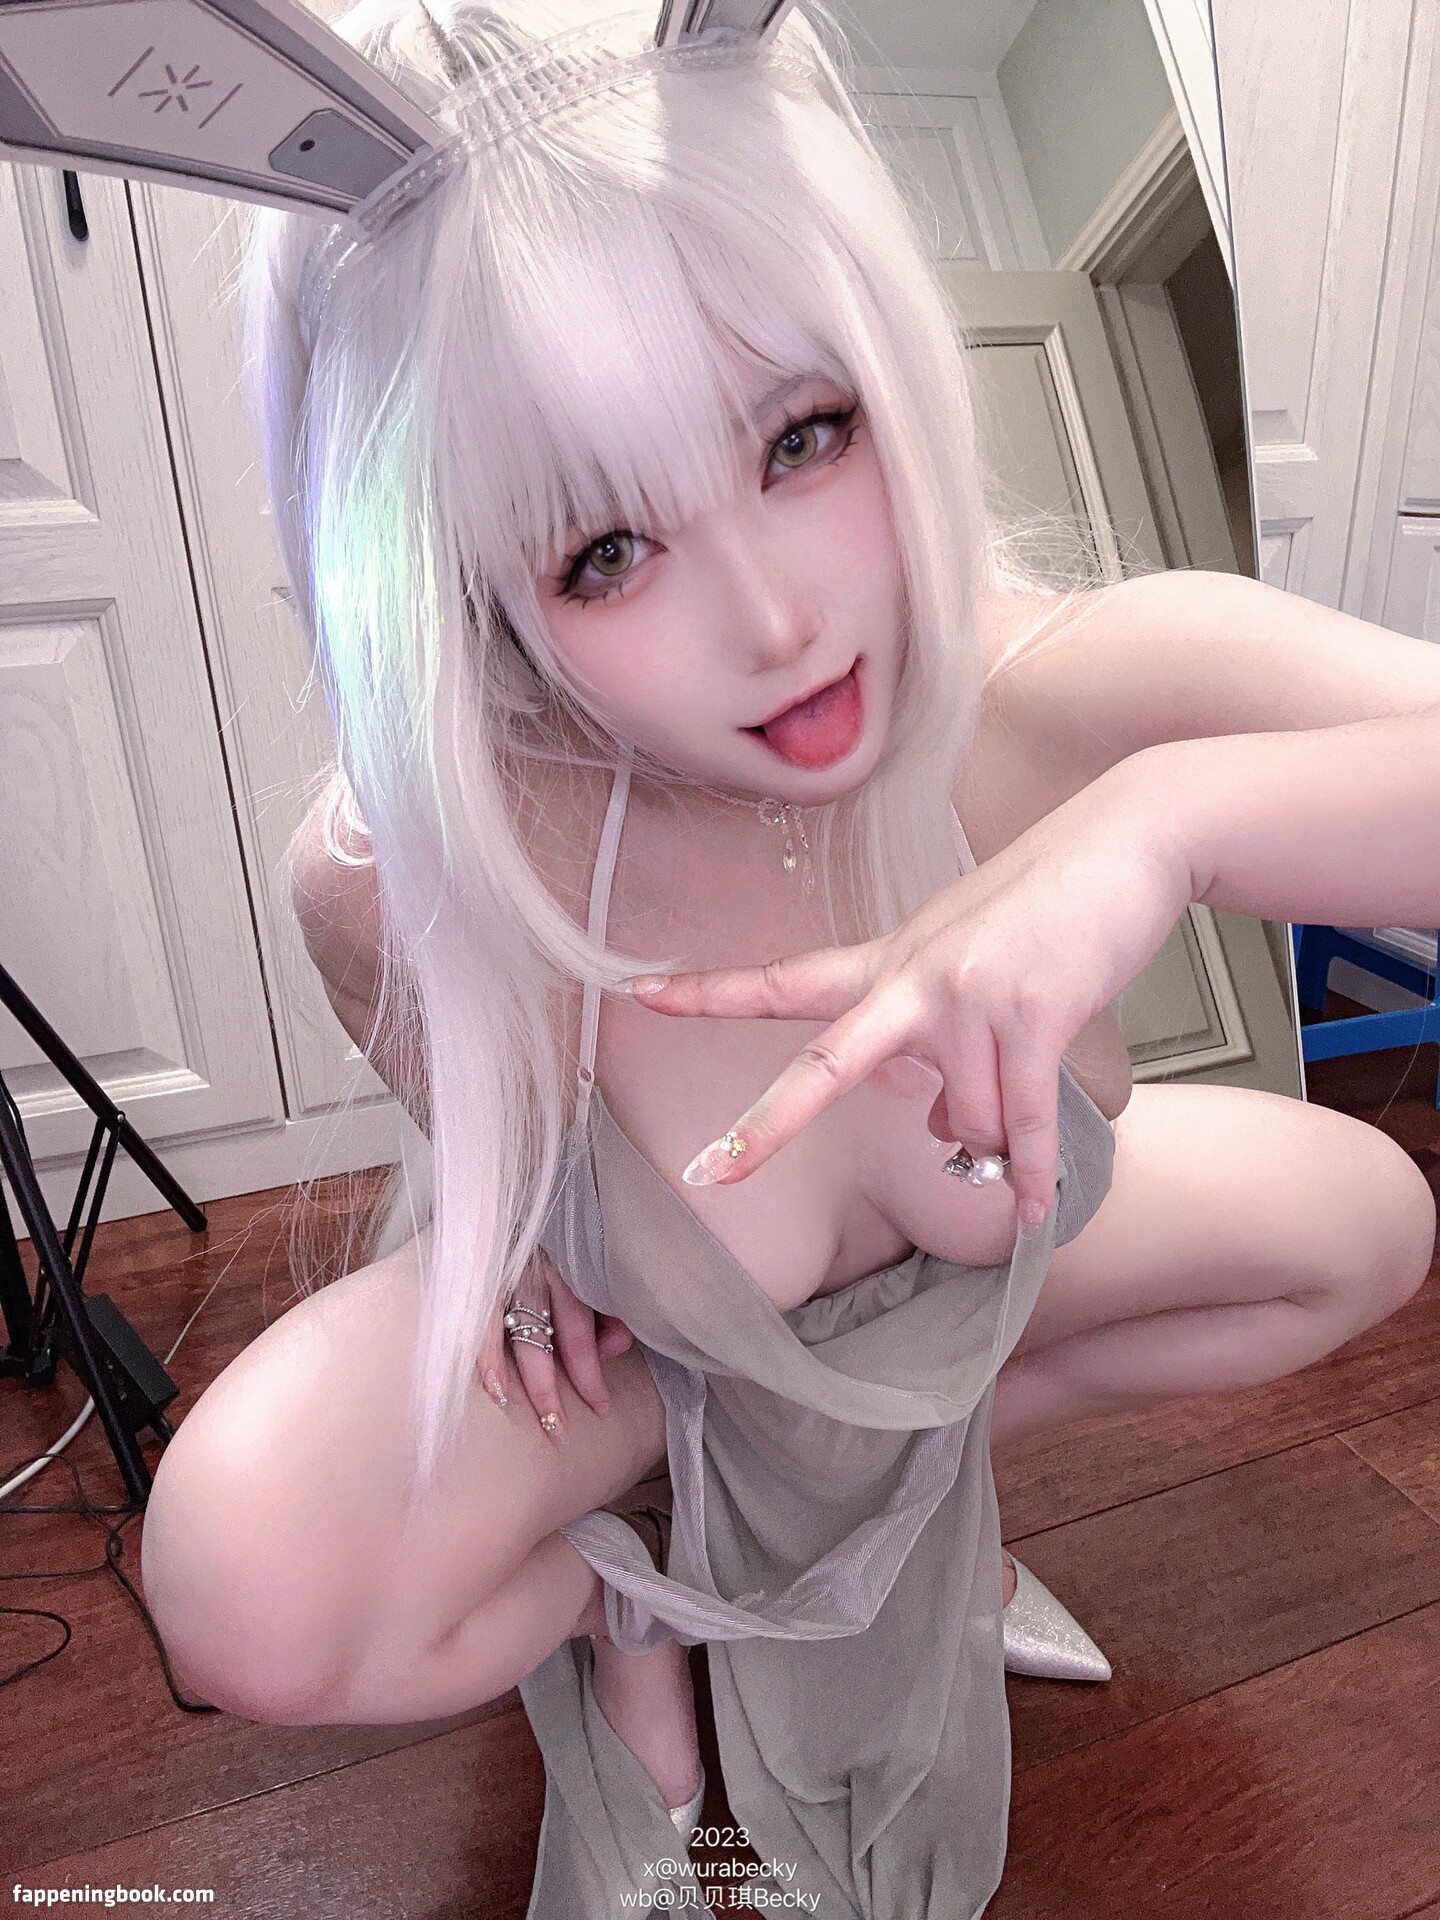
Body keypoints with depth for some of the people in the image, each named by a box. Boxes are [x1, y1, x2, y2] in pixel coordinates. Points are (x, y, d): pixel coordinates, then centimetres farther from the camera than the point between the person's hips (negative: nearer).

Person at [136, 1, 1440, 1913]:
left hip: (966, 1266, 3)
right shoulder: (402, 879, -34)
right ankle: (623, 1580, 11)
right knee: (247, 1593, -27)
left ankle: (946, 1438, 24)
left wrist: (1173, 814, -55)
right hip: (620, 1328, -2)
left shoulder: (1075, 697, -34)